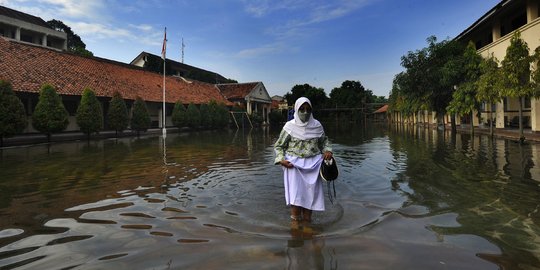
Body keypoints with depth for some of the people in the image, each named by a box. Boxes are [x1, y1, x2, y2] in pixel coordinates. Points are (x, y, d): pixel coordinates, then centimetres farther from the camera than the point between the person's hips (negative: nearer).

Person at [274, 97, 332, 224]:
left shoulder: (317, 125, 5)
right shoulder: (289, 126, -2)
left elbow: (324, 141, 21)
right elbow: (278, 146, 4)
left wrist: (327, 151, 1)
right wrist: (281, 160, -12)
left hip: (312, 164, 3)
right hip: (294, 164, -2)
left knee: (311, 194, 4)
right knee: (295, 194, -10)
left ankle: (307, 221, 19)